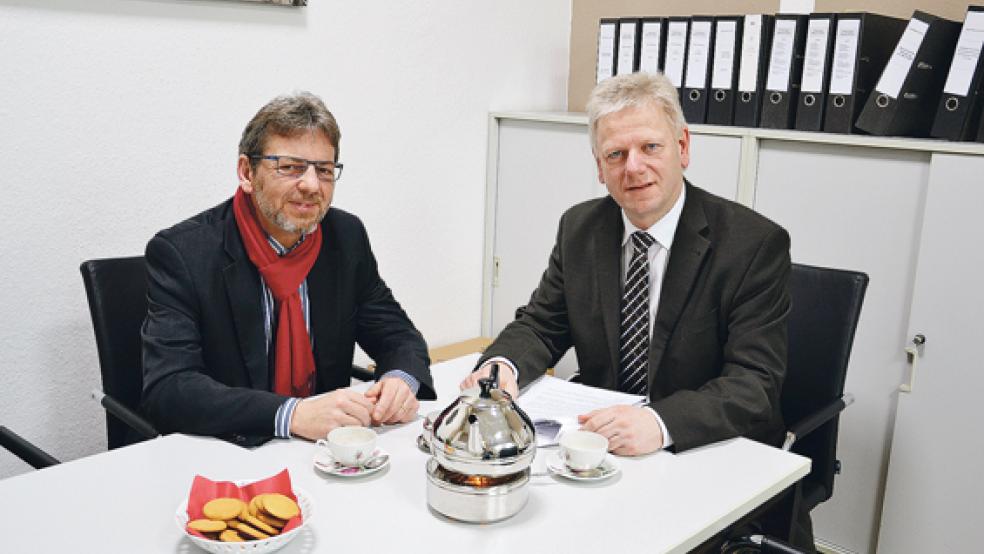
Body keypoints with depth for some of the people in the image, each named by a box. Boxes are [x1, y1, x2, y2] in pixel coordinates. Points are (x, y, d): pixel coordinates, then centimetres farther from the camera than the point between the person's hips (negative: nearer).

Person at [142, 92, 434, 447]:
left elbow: (397, 334, 8)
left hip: (326, 454, 5)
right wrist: (291, 414, -33)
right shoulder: (180, 252, -13)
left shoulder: (347, 236, 1)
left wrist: (402, 379, -16)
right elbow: (165, 390, -21)